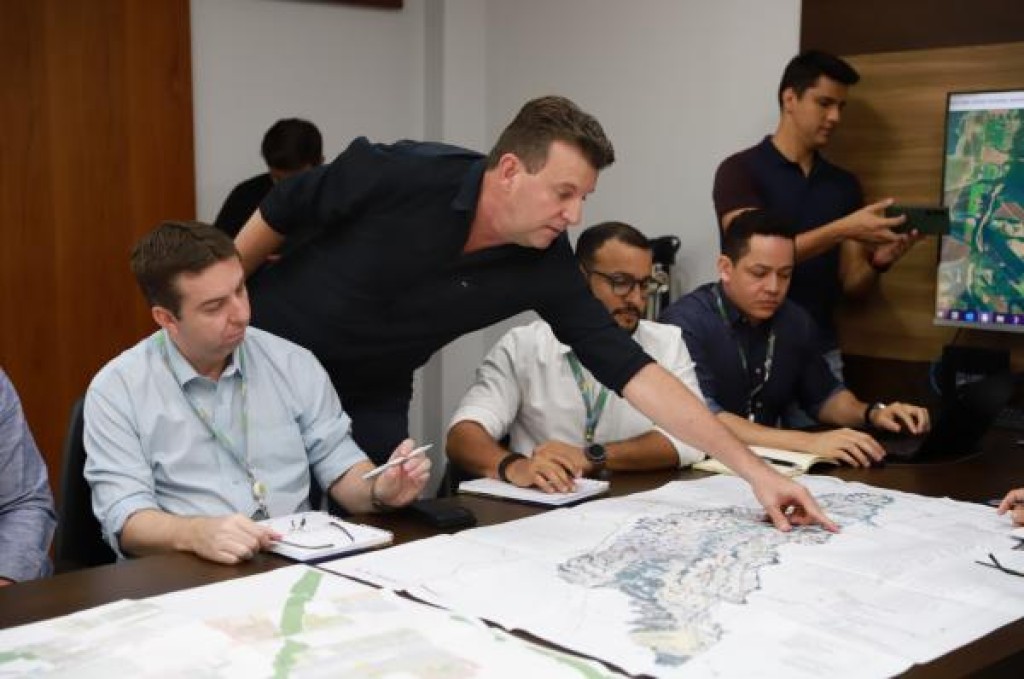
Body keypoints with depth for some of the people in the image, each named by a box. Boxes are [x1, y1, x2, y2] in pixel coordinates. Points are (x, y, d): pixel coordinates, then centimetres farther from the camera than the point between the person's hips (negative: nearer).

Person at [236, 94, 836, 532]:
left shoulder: (547, 265, -19)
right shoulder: (402, 175, -30)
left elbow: (632, 370, -21)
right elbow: (282, 211, -13)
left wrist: (755, 469, -26)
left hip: (370, 400, 3)